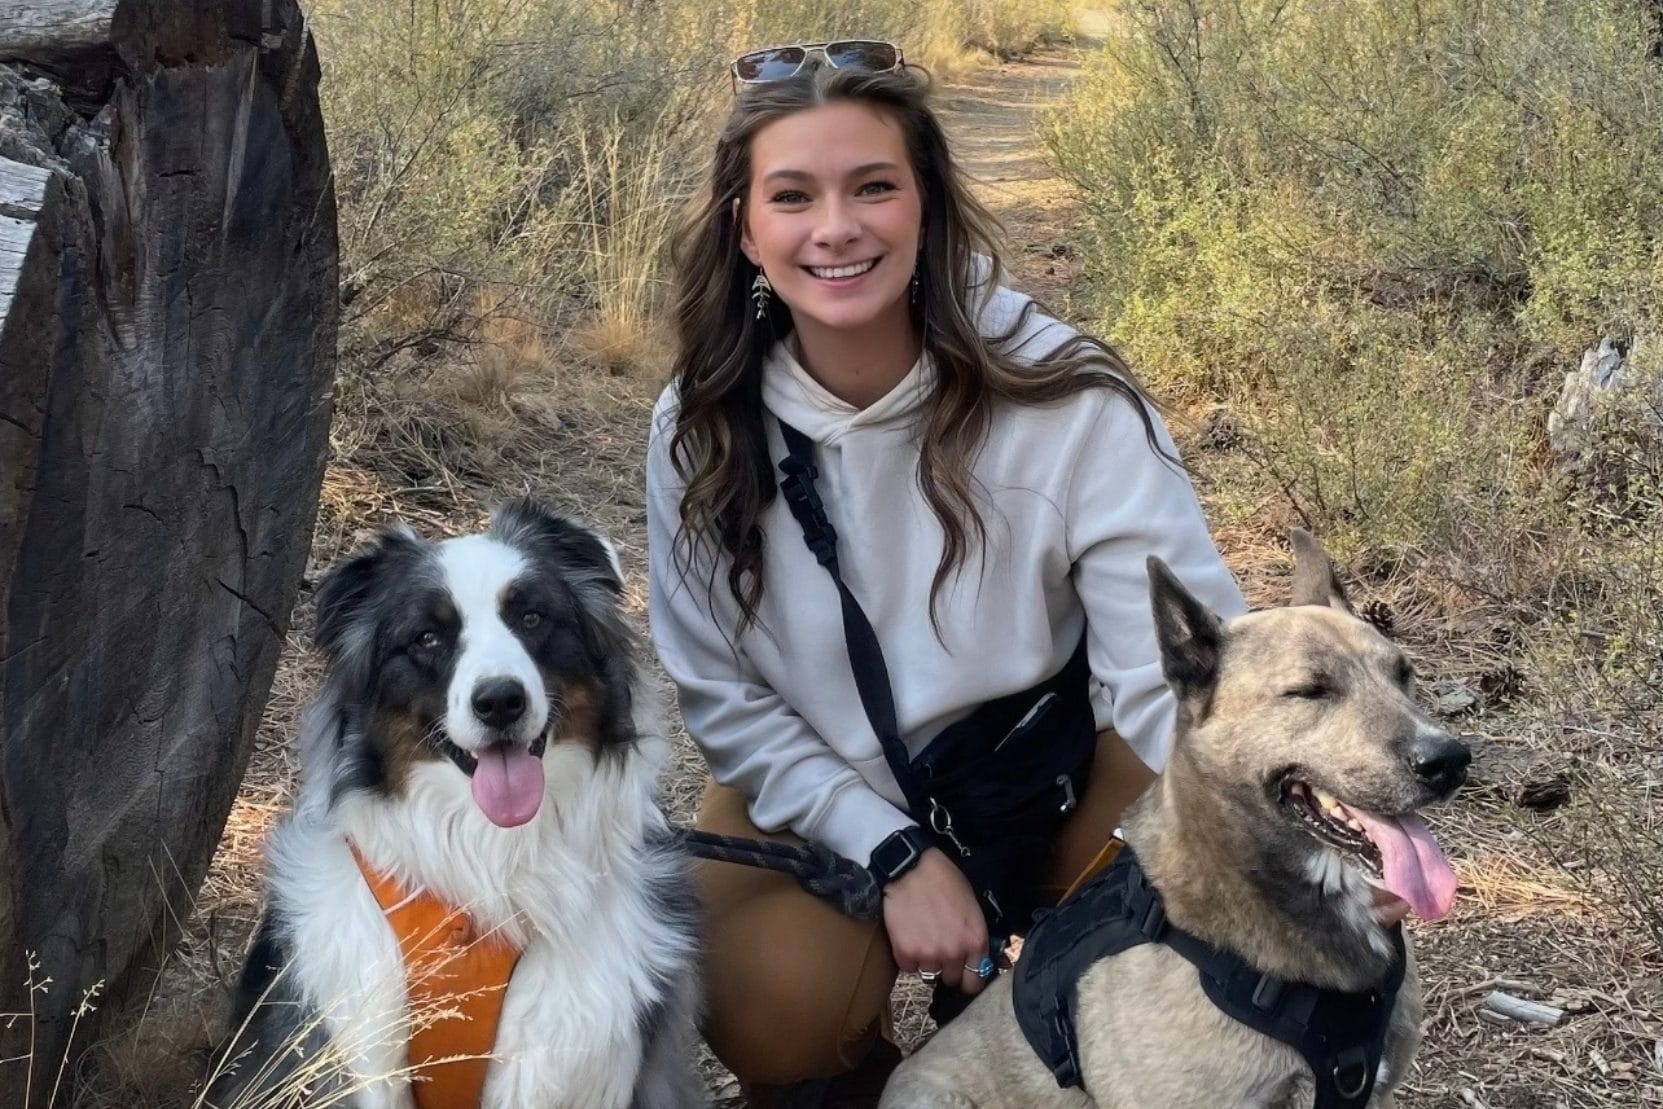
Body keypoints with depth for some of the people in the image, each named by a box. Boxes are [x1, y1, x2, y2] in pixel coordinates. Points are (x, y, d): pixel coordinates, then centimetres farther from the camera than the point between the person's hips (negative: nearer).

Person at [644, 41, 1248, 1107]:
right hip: (817, 790, 0)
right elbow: (722, 692, -6)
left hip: (1048, 780, 0)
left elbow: (1184, 671, -28)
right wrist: (897, 851, -17)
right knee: (768, 1009, -25)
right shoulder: (704, 427, -14)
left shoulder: (1067, 399, -24)